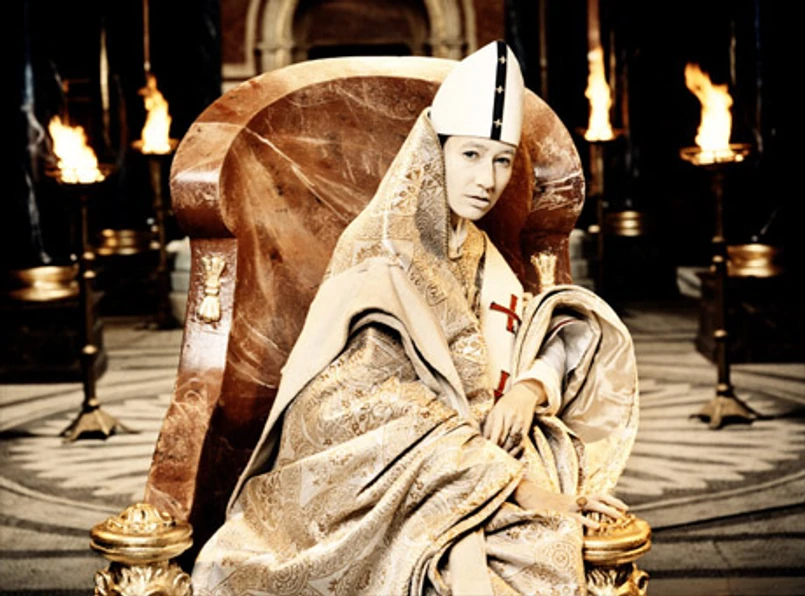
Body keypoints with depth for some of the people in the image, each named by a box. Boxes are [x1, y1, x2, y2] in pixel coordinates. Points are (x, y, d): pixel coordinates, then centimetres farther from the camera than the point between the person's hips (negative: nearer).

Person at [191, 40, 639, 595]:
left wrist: (529, 390, -16)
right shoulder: (381, 257, -8)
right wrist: (516, 481, -21)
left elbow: (541, 343, 8)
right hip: (371, 462, -5)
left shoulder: (480, 257, 13)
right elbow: (389, 403, -17)